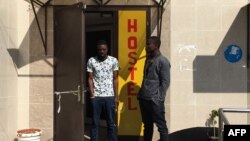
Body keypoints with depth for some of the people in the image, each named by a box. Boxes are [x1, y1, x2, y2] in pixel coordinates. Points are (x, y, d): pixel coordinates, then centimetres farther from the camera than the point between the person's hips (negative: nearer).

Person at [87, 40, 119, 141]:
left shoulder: (113, 60, 0)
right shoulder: (91, 61, -1)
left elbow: (115, 79, 3)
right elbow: (90, 78, 2)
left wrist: (116, 96, 0)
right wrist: (92, 94, -8)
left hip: (110, 96, 0)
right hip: (96, 96, 0)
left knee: (111, 123, 8)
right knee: (95, 123, 7)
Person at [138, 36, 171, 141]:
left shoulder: (163, 61, -8)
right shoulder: (148, 59, 15)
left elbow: (165, 82, -12)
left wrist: (158, 98, -17)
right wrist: (140, 94, 15)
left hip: (155, 100, -8)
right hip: (144, 98, 8)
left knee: (161, 126, -1)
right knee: (147, 125, 15)